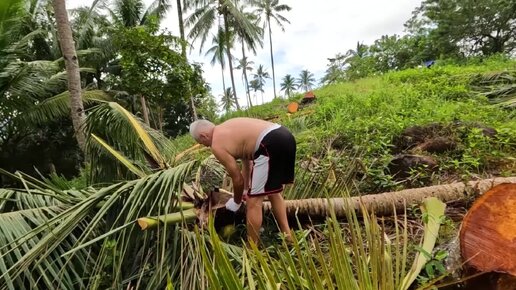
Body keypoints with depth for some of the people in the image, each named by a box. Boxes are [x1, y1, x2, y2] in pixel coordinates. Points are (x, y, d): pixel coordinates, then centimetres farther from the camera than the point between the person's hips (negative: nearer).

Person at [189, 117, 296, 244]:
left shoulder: (217, 145, 1)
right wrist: (246, 189, 43)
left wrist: (236, 202, 25)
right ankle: (287, 236, 34)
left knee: (253, 201, 3)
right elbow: (246, 159, 34)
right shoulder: (227, 128, 27)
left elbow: (237, 179, 5)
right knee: (273, 192, 25)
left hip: (270, 144, -10)